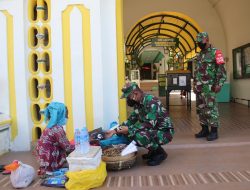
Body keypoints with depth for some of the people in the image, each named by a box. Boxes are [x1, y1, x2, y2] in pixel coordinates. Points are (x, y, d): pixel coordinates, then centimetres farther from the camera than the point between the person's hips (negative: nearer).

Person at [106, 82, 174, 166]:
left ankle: (160, 153, -6)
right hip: (154, 130, 9)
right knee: (130, 134, -1)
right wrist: (116, 130, 0)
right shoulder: (138, 103, 4)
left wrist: (129, 129, -27)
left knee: (140, 136, -32)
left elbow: (150, 124, -31)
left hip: (164, 132, -9)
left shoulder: (151, 101, -24)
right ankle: (153, 150, 13)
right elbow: (131, 119, 9)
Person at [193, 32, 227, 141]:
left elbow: (221, 70, -10)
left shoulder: (215, 52, -5)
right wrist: (195, 85, 19)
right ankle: (204, 129, 20)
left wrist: (219, 84, -18)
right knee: (200, 109, 10)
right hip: (199, 87, 8)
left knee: (210, 109, -6)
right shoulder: (199, 55, 18)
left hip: (209, 87, -8)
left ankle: (214, 131, 2)